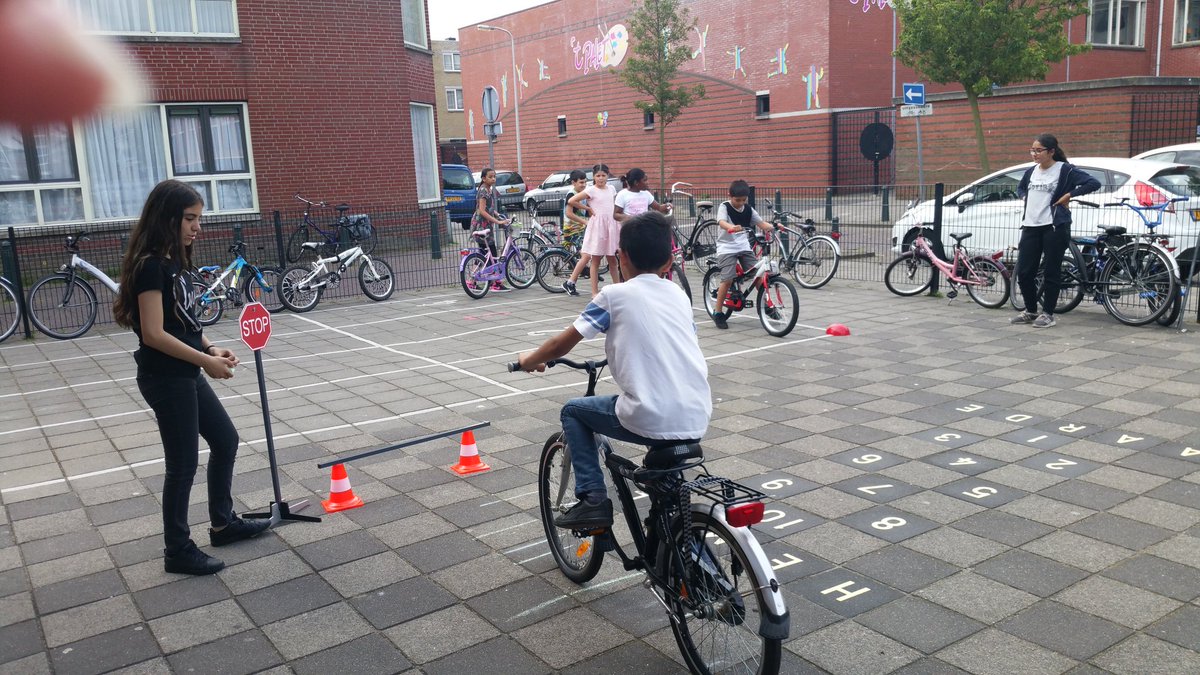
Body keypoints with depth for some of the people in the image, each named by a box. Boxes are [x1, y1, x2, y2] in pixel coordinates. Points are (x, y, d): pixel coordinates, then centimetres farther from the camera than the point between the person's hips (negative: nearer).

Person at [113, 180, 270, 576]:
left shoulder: (175, 261, 10)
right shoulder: (151, 265, -18)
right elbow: (154, 334, -23)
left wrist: (210, 349, 1)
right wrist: (205, 361, -18)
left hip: (185, 375, 10)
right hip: (165, 379, -10)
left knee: (226, 439, 19)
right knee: (183, 463, 1)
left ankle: (223, 523, 33)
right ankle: (178, 551, 16)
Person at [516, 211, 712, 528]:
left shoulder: (614, 295, 1)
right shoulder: (679, 294, 14)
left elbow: (562, 345, 6)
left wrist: (529, 360, 26)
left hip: (650, 421, -5)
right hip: (697, 421, 5)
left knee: (573, 411, 19)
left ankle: (593, 498, 10)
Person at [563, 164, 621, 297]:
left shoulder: (611, 189, 10)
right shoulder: (591, 190, -7)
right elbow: (571, 201, -13)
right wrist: (588, 208, -6)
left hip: (611, 225, 5)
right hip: (597, 225, -5)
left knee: (612, 259, 12)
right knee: (595, 260, 0)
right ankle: (595, 292, 3)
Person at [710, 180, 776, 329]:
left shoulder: (748, 209, 7)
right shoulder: (724, 207, -8)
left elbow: (761, 223, 1)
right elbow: (722, 222, -27)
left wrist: (773, 227, -22)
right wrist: (732, 227, -49)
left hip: (744, 247, 5)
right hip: (727, 248, -5)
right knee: (728, 279, -15)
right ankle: (717, 313, -2)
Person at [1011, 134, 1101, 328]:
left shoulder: (1065, 170, -5)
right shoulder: (1031, 171, 13)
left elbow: (1094, 183, -13)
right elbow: (1020, 188, 32)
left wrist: (1069, 195, -12)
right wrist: (1029, 198, 13)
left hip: (1054, 227, -6)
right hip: (1030, 226, 6)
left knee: (1051, 272, 0)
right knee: (1024, 272, 4)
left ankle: (1048, 314, 9)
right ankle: (1030, 310, 20)